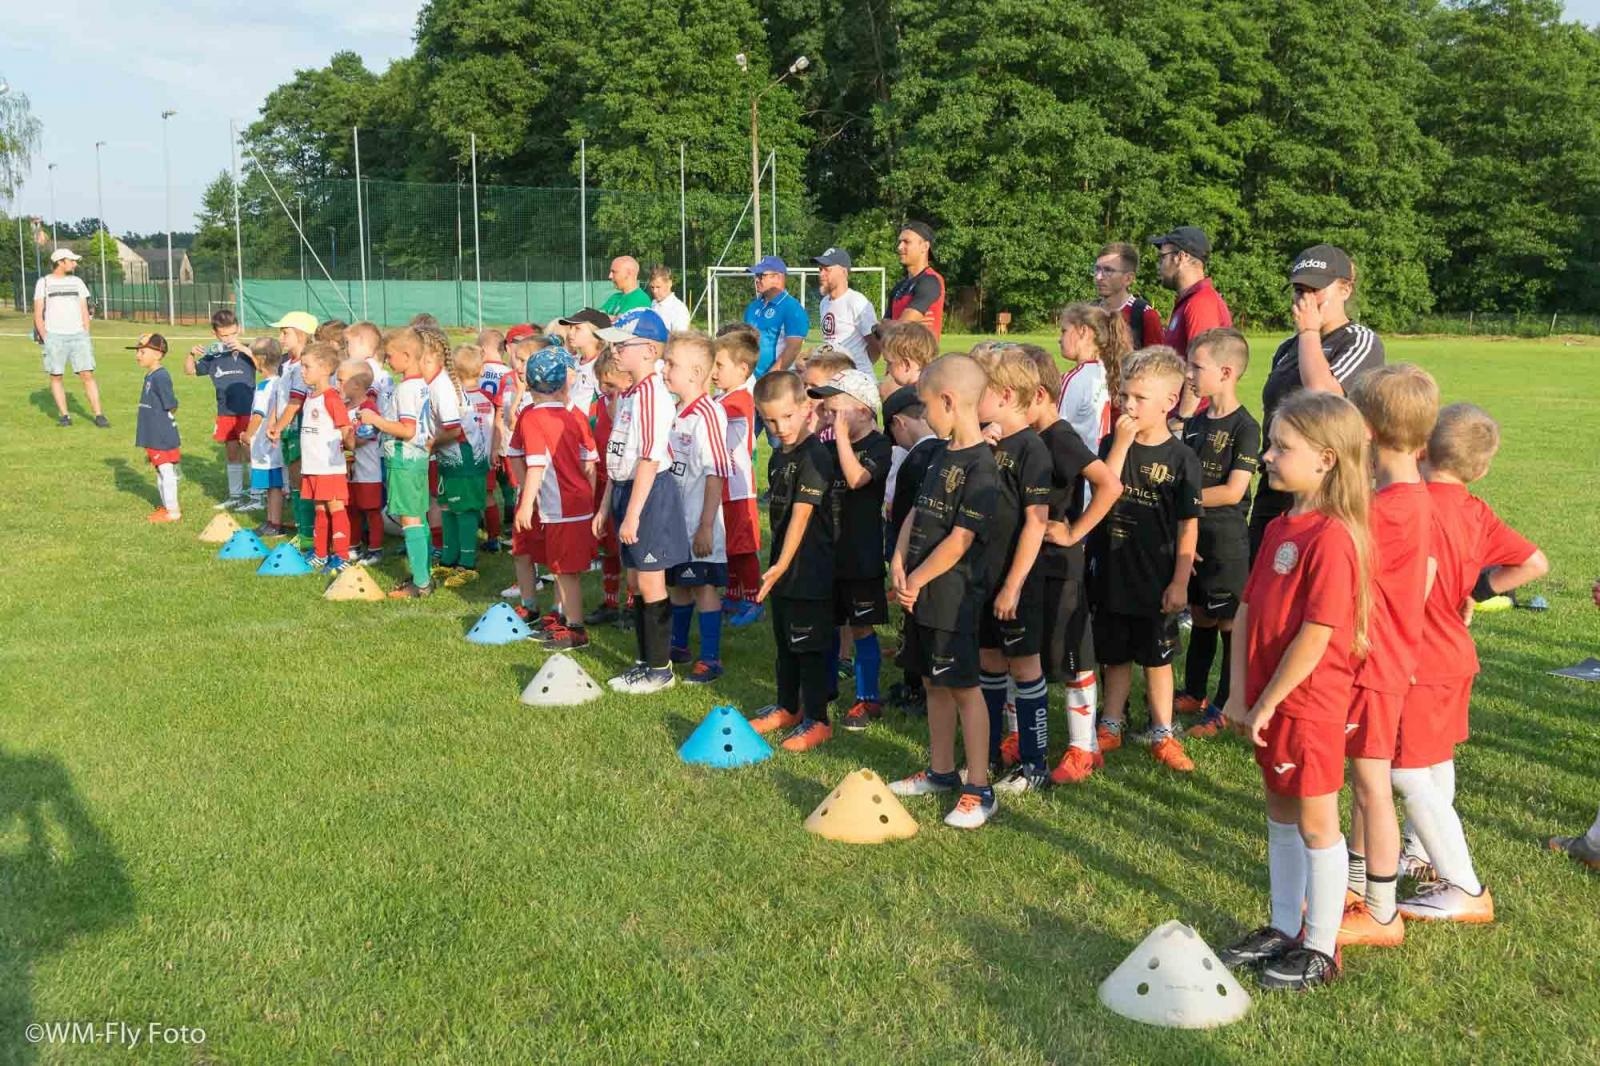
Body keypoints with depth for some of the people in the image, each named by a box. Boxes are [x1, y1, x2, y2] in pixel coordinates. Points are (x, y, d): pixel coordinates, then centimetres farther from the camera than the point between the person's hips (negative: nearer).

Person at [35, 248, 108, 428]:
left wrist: (86, 337, 5)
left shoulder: (77, 282, 13)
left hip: (77, 335, 2)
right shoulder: (44, 283, 4)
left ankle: (99, 415, -8)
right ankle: (64, 415, 7)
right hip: (54, 336, -1)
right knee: (56, 376, 0)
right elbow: (38, 314, 3)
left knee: (87, 375, -6)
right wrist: (45, 338, -5)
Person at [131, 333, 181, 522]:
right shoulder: (150, 376, 11)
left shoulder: (161, 377, -18)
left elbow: (171, 407, -18)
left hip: (163, 437, -9)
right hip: (154, 437, 9)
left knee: (166, 471, -1)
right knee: (161, 472, 17)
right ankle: (167, 506, 29)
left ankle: (173, 511, 6)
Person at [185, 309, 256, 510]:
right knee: (232, 454, 14)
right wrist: (192, 354, -3)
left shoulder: (246, 351, -5)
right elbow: (190, 371, 16)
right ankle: (235, 495, 24)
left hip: (247, 412, -5)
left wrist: (243, 348, -28)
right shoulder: (213, 356, 6)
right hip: (225, 414, 5)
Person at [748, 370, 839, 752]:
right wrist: (775, 565, 18)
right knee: (785, 642, 19)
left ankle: (816, 720, 12)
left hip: (810, 570, -9)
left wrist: (783, 564, -25)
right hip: (782, 567, 9)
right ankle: (787, 708, 34)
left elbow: (801, 515, -22)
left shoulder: (815, 456, -18)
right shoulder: (778, 455, 10)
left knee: (809, 646, 0)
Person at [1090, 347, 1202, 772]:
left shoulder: (1181, 458, -8)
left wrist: (1180, 582, -9)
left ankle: (1162, 735, 23)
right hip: (1112, 573, 3)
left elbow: (1188, 527, -7)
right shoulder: (1112, 443, 0)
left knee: (1157, 658, 11)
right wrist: (1122, 443, -20)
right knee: (1115, 657, 15)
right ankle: (1110, 727, 30)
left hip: (1156, 581, -2)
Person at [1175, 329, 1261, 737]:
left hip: (1226, 538, -7)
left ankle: (1226, 708, 12)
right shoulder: (1194, 422, 8)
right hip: (1192, 533, 7)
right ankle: (1194, 694, 30)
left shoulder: (1244, 427, -14)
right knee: (1200, 616, 18)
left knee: (1230, 623, 2)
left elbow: (1232, 491, -19)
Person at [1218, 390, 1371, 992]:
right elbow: (1246, 609, 7)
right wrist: (1240, 692, 2)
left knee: (1315, 824, 5)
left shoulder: (1332, 537, -21)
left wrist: (1269, 701, -16)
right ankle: (1284, 929, 35)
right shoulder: (1282, 528, 7)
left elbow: (1317, 633, -23)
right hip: (1268, 701, 9)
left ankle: (1320, 950, 21)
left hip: (1310, 703, -9)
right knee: (1280, 814, 19)